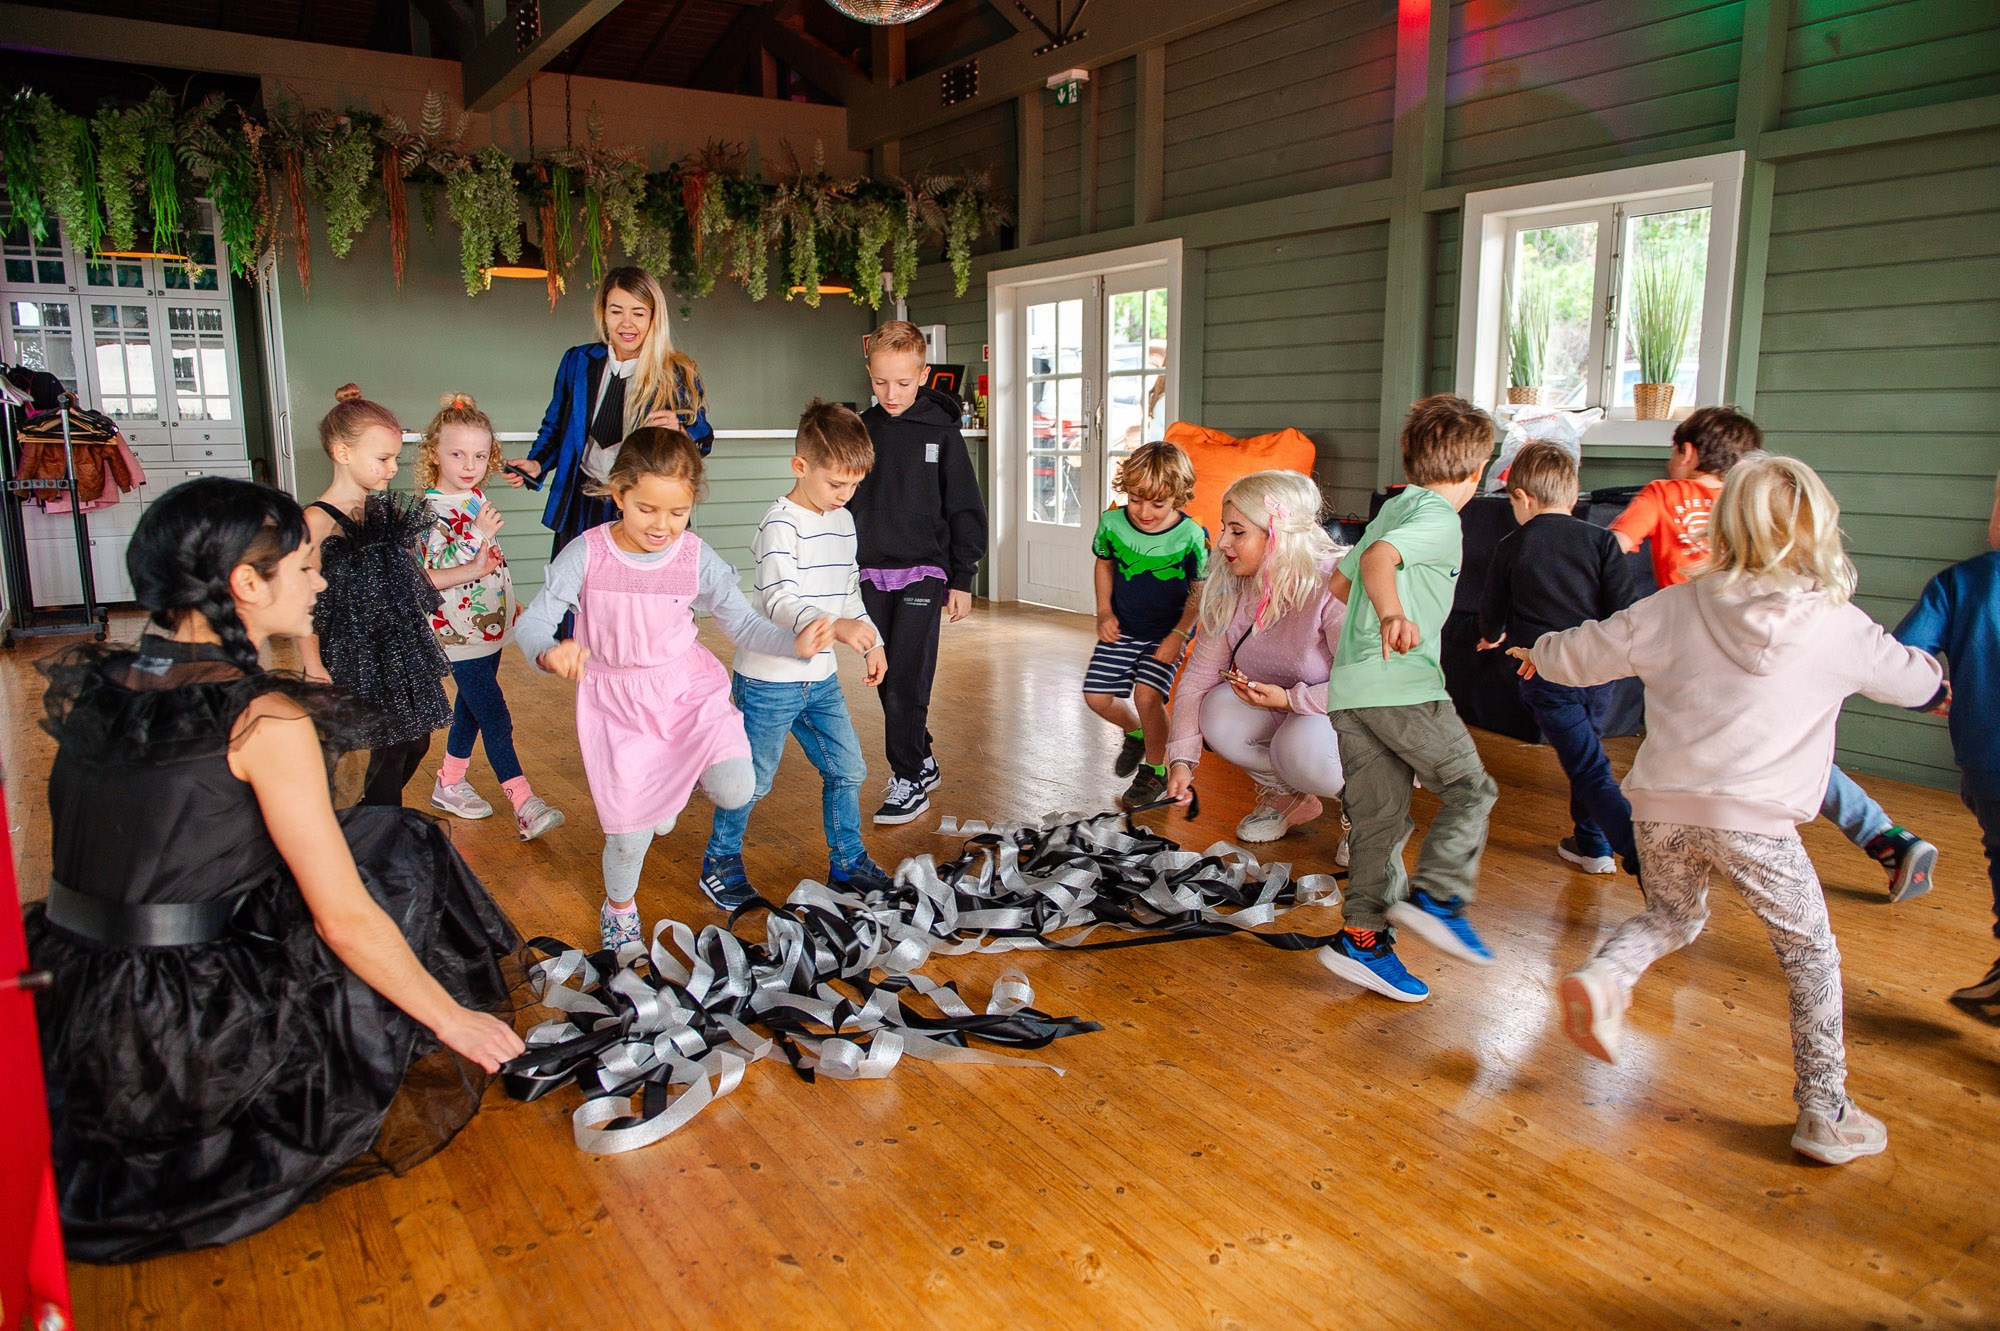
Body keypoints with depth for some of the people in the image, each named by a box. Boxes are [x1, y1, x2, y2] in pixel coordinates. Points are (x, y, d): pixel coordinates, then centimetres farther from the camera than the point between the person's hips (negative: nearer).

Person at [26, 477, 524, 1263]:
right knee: (402, 852, 9)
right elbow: (345, 917, -17)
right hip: (197, 1045, -7)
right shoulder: (266, 722, -18)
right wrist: (453, 1018, -5)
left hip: (62, 1036, 7)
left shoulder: (89, 688, 3)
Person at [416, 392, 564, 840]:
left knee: (471, 709, 18)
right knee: (496, 718, -10)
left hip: (490, 624, 8)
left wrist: (509, 602, 26)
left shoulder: (478, 498, 8)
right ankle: (524, 803, -11)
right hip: (459, 633, -8)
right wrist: (479, 536, -30)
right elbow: (431, 578, -24)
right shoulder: (433, 511, -16)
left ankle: (449, 783, 33)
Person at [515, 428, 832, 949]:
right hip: (617, 703, -1)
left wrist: (794, 642, -24)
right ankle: (618, 906, 39)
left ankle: (682, 774, 20)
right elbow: (532, 622, -13)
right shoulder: (587, 555, -13)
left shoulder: (696, 558, -8)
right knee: (630, 832, 2)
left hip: (689, 690, 1)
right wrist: (550, 652, -37)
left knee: (736, 790, -19)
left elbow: (743, 623, -5)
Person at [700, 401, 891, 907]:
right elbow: (778, 601, -29)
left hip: (822, 680, 7)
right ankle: (720, 862, 25)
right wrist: (833, 625, -44)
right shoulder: (781, 524, -17)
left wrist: (871, 641, 19)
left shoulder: (843, 522, 10)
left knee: (847, 769, 10)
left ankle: (847, 861, 27)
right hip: (769, 680, -7)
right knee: (752, 781, 4)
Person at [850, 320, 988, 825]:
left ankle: (910, 779, 3)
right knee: (887, 680, 9)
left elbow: (965, 509, -1)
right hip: (872, 574, 5)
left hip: (923, 572, -4)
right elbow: (844, 499, 14)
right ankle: (923, 760, 25)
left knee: (907, 678, -8)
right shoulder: (862, 430, 7)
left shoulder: (941, 431, -4)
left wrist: (961, 579, -3)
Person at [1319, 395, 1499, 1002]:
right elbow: (1378, 558, -26)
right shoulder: (1440, 519, -5)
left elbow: (1341, 581, 32)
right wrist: (1394, 616, -43)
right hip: (1404, 685, -8)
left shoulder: (1392, 510, 21)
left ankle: (1364, 938, 8)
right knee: (1469, 791, 7)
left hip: (1348, 685, 8)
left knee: (1378, 819, 9)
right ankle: (1436, 896, -4)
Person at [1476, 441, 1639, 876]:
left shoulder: (1512, 548, 2)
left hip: (1547, 674, -3)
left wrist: (1493, 636, 37)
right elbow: (1622, 609, -3)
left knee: (1591, 772, -5)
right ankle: (1590, 843, 34)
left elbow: (1493, 609, 15)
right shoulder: (1601, 540, 3)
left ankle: (1647, 860, -17)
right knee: (1586, 753, 25)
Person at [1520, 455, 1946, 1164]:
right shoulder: (1840, 626, 2)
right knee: (1812, 954, 16)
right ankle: (1825, 1112, 20)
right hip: (1752, 817, -2)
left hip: (1661, 805, 3)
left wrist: (1539, 653, 35)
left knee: (1672, 916, 27)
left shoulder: (1676, 608, 5)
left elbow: (1586, 652, 13)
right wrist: (1934, 668, 43)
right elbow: (1915, 680, 19)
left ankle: (1604, 977, -2)